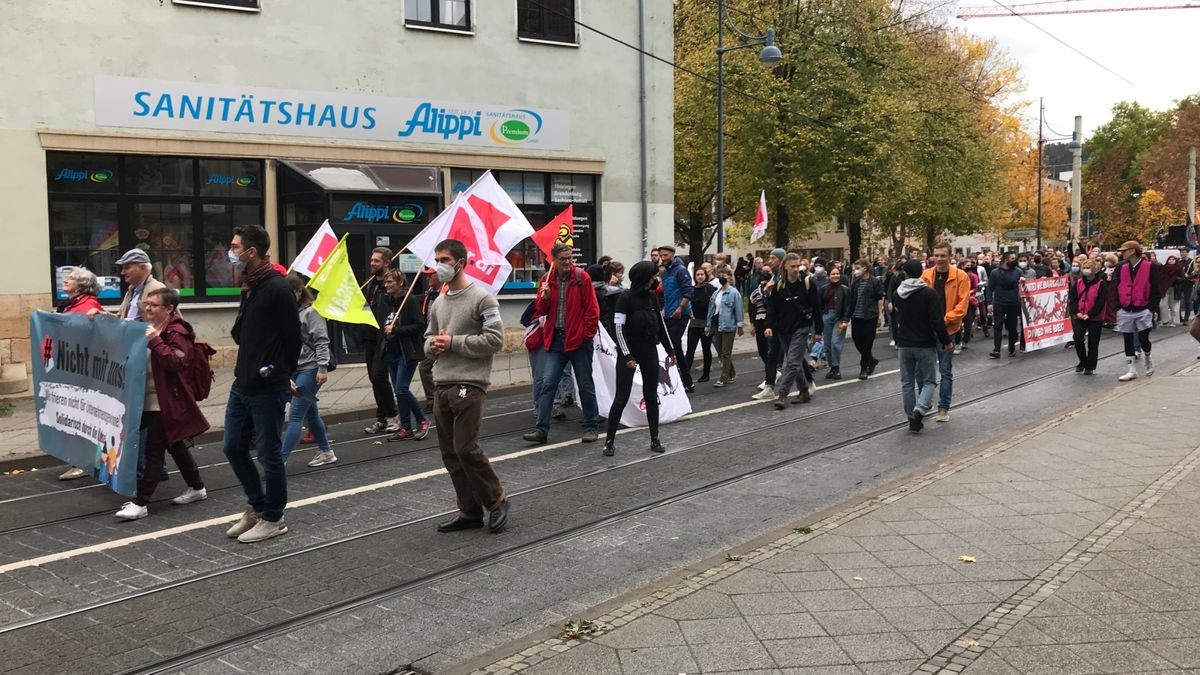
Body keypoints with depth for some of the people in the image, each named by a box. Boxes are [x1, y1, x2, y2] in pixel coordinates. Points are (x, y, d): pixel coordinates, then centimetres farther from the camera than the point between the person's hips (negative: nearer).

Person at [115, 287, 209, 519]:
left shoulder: (176, 332, -13)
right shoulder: (150, 328, 16)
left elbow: (176, 362, -26)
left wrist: (155, 342, -29)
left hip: (165, 402, -10)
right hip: (147, 400, 10)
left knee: (154, 452, -8)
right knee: (175, 445, 17)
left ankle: (140, 503, -6)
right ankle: (197, 488, 29)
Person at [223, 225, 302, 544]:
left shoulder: (276, 288, -17)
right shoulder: (249, 288, 12)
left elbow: (292, 337, -15)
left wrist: (279, 375, -4)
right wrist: (246, 368, 12)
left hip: (268, 390, -9)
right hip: (242, 385, 9)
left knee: (269, 454, 2)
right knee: (234, 449, 15)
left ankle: (273, 518, 17)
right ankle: (257, 507, 31)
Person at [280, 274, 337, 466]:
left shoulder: (310, 312, -8)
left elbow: (322, 341, -11)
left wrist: (323, 368, -17)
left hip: (310, 369, -7)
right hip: (293, 369, 7)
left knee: (295, 415, -8)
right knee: (310, 413, 15)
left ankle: (280, 459, -10)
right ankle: (326, 452, 28)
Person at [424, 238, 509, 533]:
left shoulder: (481, 298, -6)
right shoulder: (437, 304, 16)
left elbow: (495, 339, -13)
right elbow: (429, 337, 25)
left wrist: (454, 343, -14)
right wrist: (433, 345, 0)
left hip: (469, 385, -7)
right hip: (441, 386, 8)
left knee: (466, 448, -11)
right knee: (450, 453, 8)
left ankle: (496, 498, 10)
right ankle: (470, 511, 17)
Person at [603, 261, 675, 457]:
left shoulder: (652, 297, 5)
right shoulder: (626, 297, -12)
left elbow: (660, 325, 13)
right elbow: (619, 328, -15)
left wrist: (670, 350, 14)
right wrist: (627, 356, -21)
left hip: (649, 351, 5)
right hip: (629, 352, -5)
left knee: (651, 395, 8)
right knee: (622, 397, -5)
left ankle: (655, 439, 15)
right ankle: (609, 440, 5)